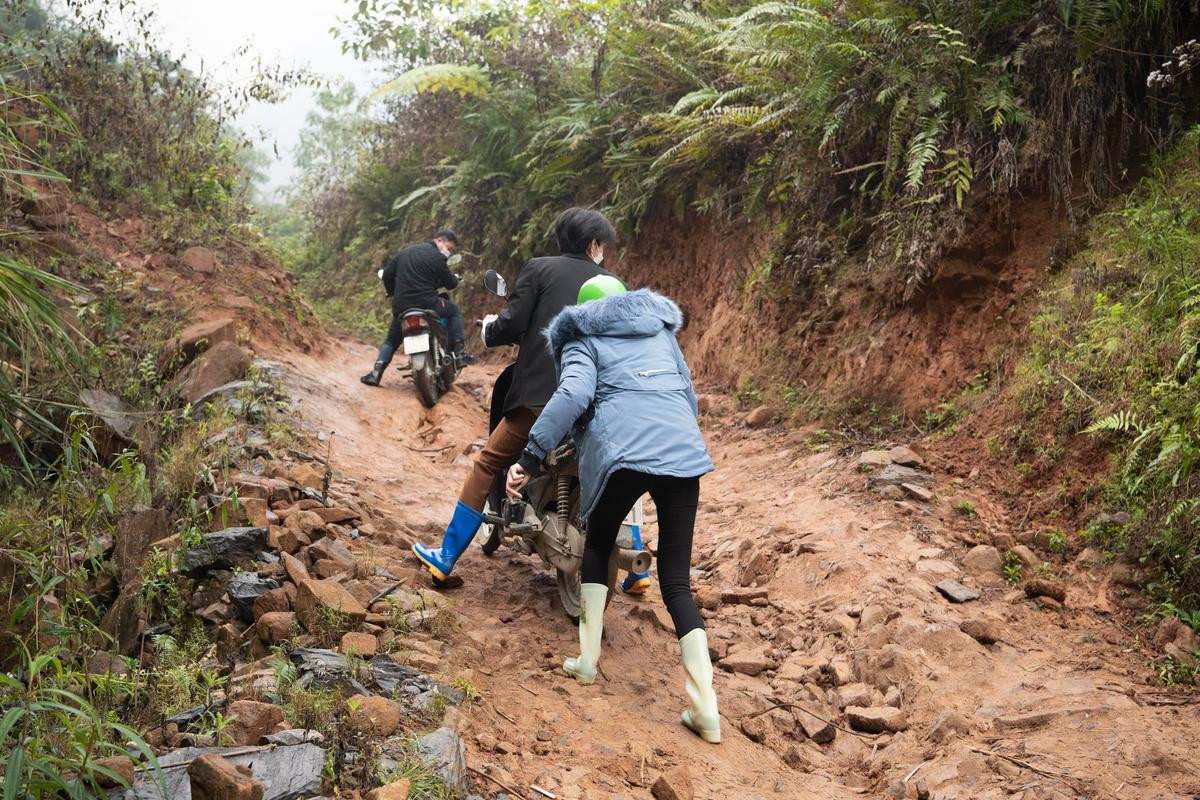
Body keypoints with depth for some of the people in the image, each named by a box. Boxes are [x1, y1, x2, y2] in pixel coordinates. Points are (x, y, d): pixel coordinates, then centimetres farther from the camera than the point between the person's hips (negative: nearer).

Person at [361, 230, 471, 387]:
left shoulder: (404, 252, 15)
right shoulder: (437, 257, -4)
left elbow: (387, 274, 16)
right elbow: (450, 283, 2)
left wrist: (393, 293, 32)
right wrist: (454, 278, 26)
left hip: (401, 307, 5)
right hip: (427, 304, -5)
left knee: (391, 340, 24)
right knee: (454, 311, 21)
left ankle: (375, 373, 7)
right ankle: (459, 353, 12)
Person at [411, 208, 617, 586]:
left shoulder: (538, 269, 5)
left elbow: (512, 324, -3)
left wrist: (490, 329, 18)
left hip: (540, 395, -3)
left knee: (485, 467, 11)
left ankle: (446, 559, 12)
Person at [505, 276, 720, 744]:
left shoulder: (583, 341, 15)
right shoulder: (661, 329, 29)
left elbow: (574, 395, -6)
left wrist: (531, 458, -10)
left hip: (622, 451, -3)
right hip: (683, 452, 3)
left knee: (598, 545, 25)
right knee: (676, 579, 7)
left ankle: (588, 658, 21)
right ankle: (705, 708, 0)